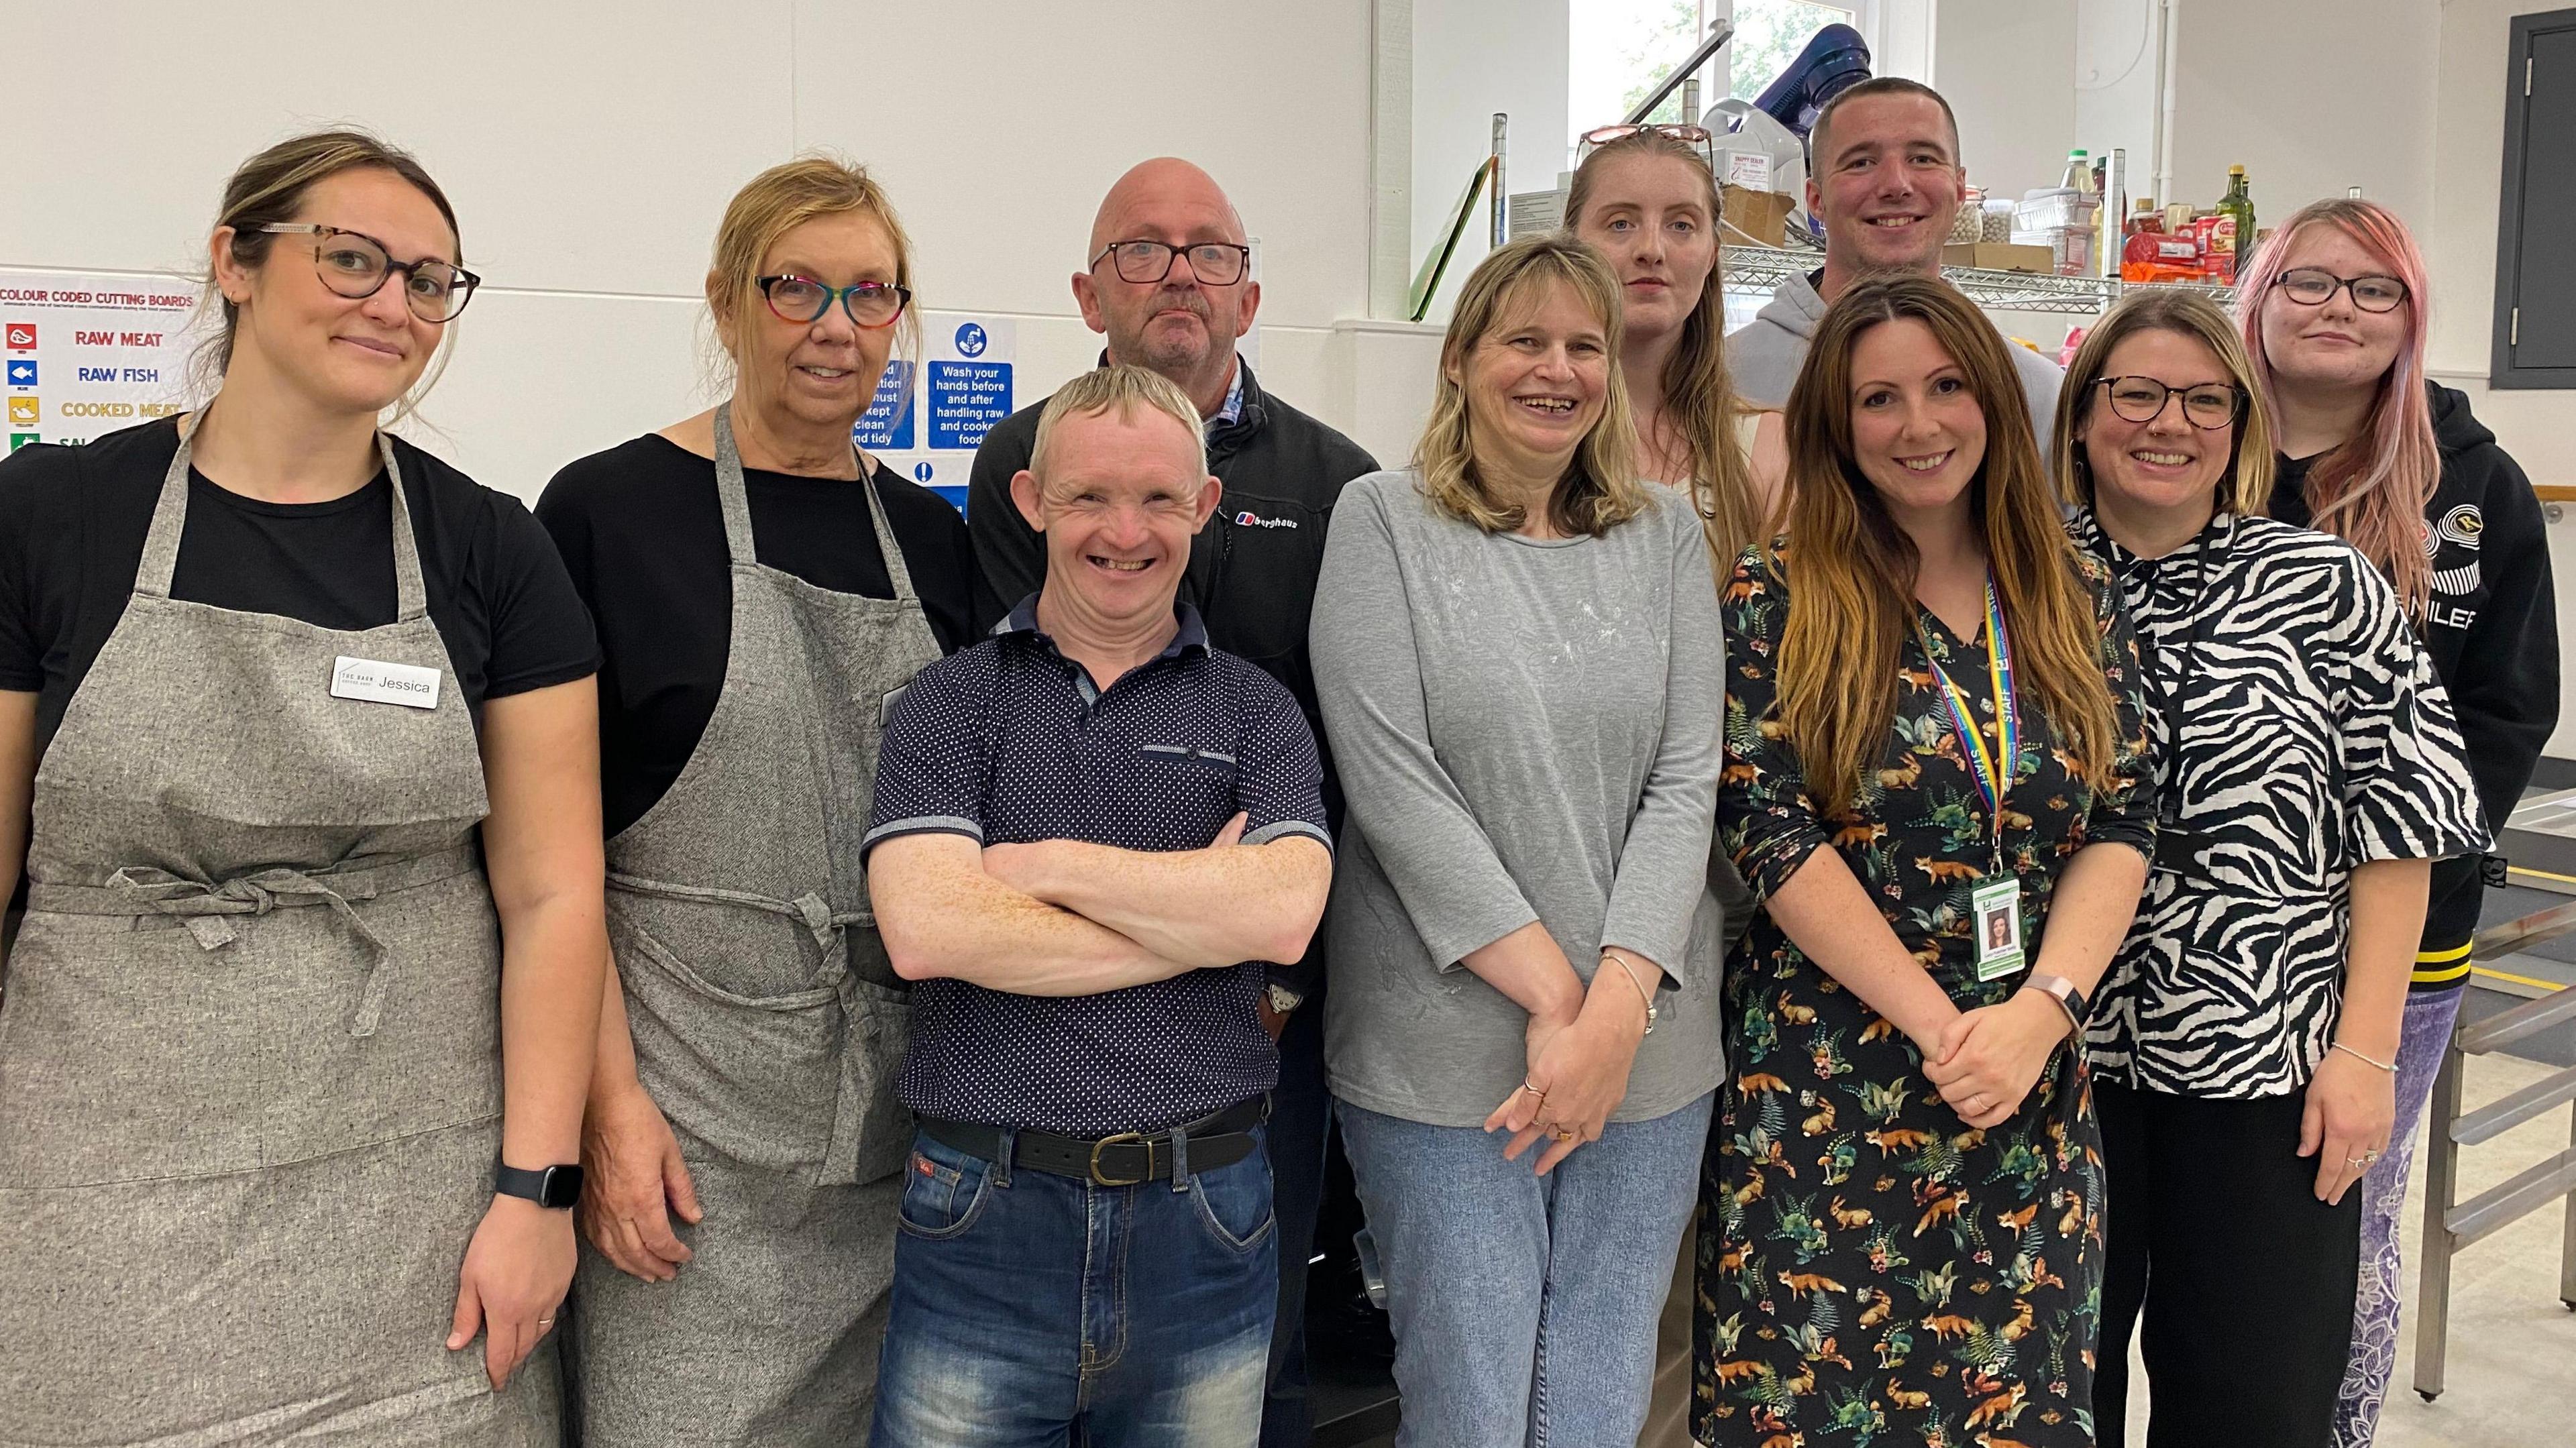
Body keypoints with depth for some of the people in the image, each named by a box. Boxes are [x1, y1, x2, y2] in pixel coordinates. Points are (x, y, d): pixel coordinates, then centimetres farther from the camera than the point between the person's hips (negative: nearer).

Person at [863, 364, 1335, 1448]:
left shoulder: (1255, 711, 4)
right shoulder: (952, 701, 1)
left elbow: (1286, 912, -13)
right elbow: (923, 929, -15)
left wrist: (1052, 865, -11)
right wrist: (1199, 918, -11)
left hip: (1205, 1220, 1)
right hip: (985, 1216, -1)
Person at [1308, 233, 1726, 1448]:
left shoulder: (1667, 536, 8)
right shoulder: (1383, 521, -1)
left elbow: (1685, 779, 0)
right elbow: (1392, 782, -10)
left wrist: (1617, 1008, -12)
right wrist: (1552, 997, -12)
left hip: (1647, 1043, 3)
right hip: (1442, 1049, -3)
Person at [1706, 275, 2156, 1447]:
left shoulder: (2073, 598, 7)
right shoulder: (1776, 600, -5)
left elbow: (2122, 822, 1)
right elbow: (1773, 837, -12)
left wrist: (2038, 1012, -14)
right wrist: (1941, 1027, -15)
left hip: (2031, 1085, 4)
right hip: (1827, 1089, -3)